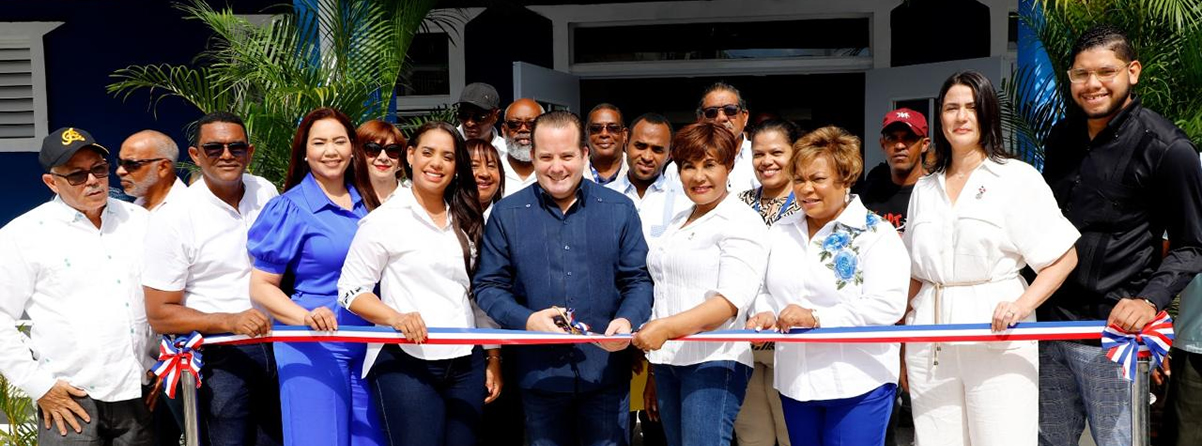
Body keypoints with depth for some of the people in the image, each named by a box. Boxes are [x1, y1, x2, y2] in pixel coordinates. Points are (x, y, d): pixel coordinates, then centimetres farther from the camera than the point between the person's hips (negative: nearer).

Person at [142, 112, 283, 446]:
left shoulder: (267, 193, 4)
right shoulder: (173, 219, -11)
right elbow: (160, 315, -11)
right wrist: (229, 321, -23)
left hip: (274, 344, 5)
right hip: (219, 354, -5)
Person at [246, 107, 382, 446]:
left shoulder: (366, 202, 8)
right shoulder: (291, 208, -7)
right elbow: (261, 286, -8)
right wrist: (307, 317, -24)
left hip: (367, 347, 5)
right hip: (314, 348, -5)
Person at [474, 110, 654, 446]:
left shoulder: (620, 210, 2)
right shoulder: (506, 213, 1)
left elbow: (638, 280, 4)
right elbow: (488, 285, 3)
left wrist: (628, 321, -16)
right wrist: (527, 320, -14)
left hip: (606, 372, 0)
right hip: (539, 376, 0)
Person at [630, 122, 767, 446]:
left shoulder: (742, 222, -6)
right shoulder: (678, 223, 18)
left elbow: (732, 300, -18)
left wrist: (666, 327, -26)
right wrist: (648, 344, 16)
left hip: (713, 360, -7)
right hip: (667, 359, 7)